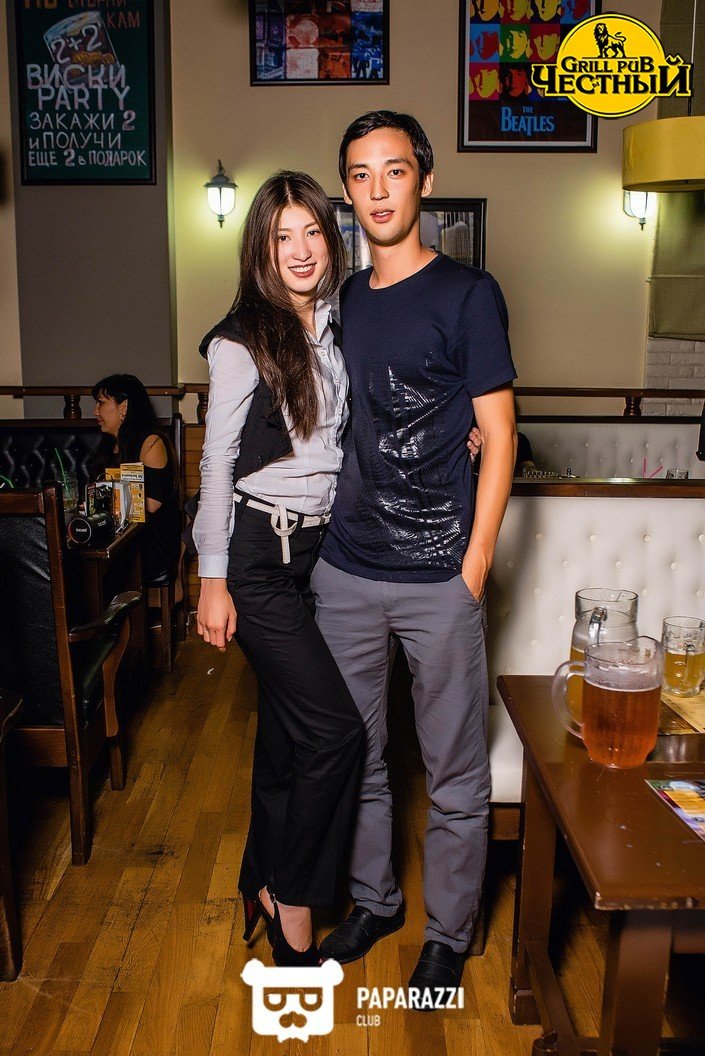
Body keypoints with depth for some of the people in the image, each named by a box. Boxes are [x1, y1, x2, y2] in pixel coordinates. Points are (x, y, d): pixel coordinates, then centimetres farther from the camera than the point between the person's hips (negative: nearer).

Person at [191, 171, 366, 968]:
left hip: (320, 546, 6)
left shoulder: (337, 330, 9)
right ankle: (292, 901, 12)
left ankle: (263, 885, 32)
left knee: (288, 728, 14)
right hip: (259, 553, -6)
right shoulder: (240, 343, -9)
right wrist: (213, 579, -9)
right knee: (334, 729, -9)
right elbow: (217, 463, -8)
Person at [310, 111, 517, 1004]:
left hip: (438, 579, -5)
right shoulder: (341, 302, 10)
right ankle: (374, 899, 39)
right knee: (355, 756, 17)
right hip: (346, 572, 5)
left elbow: (498, 436, -6)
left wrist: (474, 566, -10)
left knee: (455, 777, 9)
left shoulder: (467, 294, -5)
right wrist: (318, 538, 11)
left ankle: (449, 932, 30)